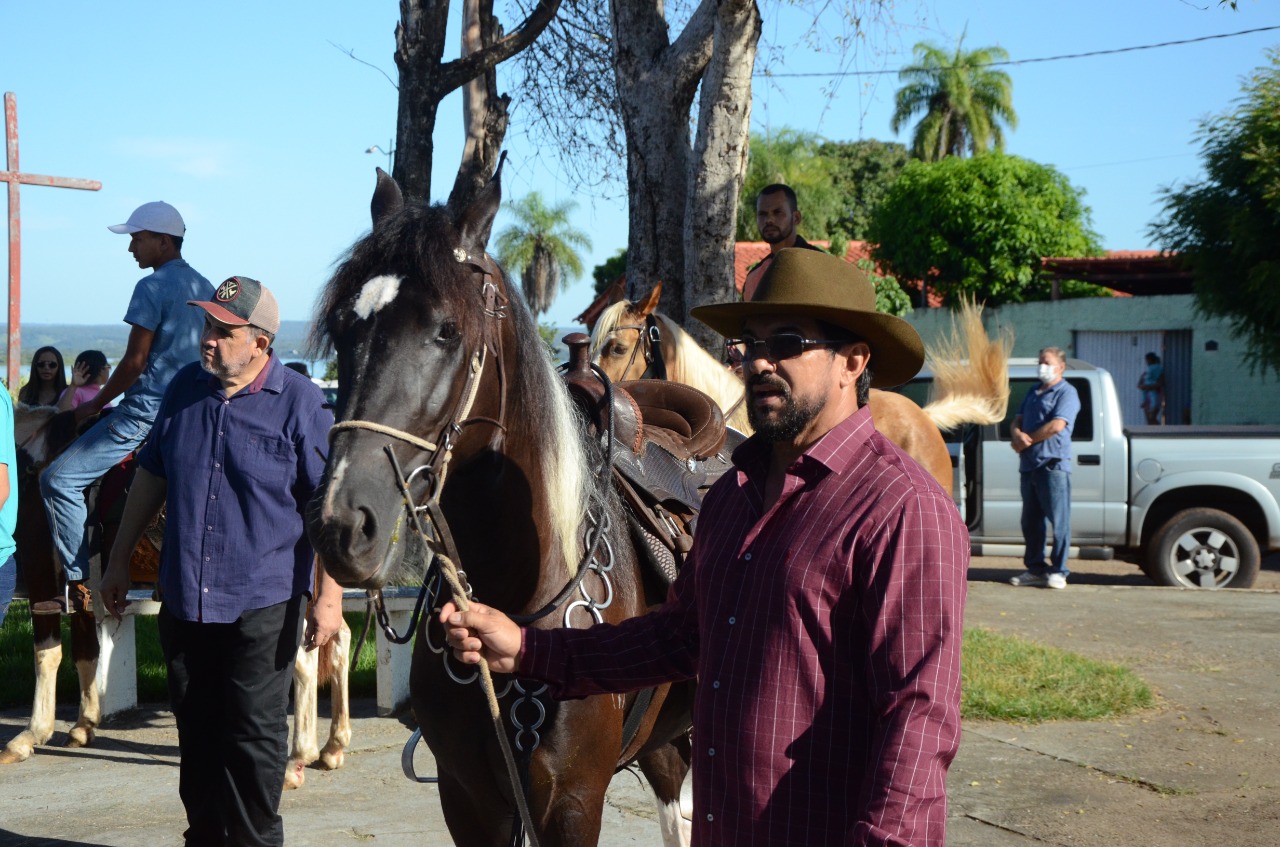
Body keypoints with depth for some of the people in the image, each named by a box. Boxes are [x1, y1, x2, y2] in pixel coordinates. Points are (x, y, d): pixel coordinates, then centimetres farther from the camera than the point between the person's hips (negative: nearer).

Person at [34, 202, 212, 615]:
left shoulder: (152, 287, -13)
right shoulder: (206, 288, 13)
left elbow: (135, 361, -14)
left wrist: (95, 405, -3)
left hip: (147, 411, -9)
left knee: (59, 479, -8)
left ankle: (79, 588, -10)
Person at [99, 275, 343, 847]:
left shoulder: (299, 404, -11)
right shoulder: (185, 388, 4)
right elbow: (151, 475, 15)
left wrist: (328, 596, -16)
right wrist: (119, 561, 16)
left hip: (262, 602, -5)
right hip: (183, 597, 5)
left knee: (255, 738, 3)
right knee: (197, 734, 14)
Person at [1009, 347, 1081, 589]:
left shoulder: (1066, 393, -3)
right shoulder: (1033, 393, 21)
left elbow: (1057, 425, -15)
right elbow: (1017, 421, 17)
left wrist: (1026, 440, -8)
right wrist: (1018, 435, -7)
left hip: (1053, 464, -8)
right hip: (1029, 465, 8)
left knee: (1058, 520, -6)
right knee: (1030, 521, 10)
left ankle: (1058, 571, -3)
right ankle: (1035, 569, 16)